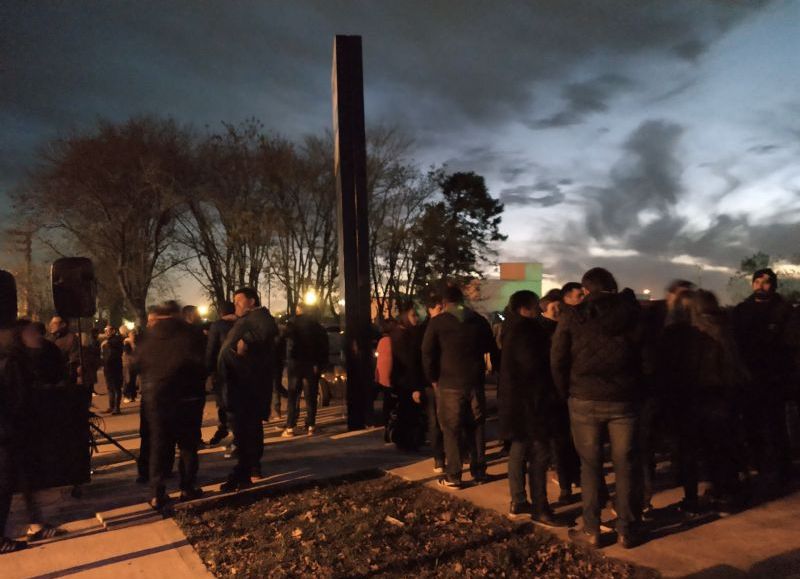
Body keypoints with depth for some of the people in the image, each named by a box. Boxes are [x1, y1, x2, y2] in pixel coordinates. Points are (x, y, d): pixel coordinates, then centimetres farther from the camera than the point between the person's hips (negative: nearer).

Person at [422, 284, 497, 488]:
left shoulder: (437, 322, -4)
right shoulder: (479, 320, 7)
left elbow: (427, 354, -6)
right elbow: (492, 349, 10)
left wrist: (433, 379, 4)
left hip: (449, 384, -3)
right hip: (475, 382, 3)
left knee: (451, 430, 2)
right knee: (476, 428, 13)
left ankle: (453, 477, 4)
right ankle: (478, 471, 19)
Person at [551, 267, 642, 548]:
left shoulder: (572, 315, -4)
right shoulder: (631, 312, 0)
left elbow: (557, 360, -5)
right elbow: (644, 354, 3)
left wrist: (567, 393, 6)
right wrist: (633, 386, 13)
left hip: (584, 400, -1)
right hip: (623, 399, 1)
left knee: (590, 465, 8)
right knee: (624, 465, 10)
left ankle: (591, 530, 14)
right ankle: (626, 530, 17)